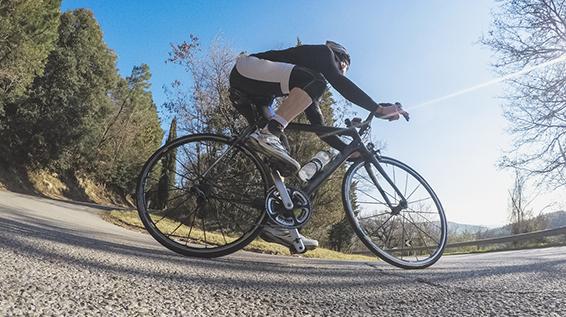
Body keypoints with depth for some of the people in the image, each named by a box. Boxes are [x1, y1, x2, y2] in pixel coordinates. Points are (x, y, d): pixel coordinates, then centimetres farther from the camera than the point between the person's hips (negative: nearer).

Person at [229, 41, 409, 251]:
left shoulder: (309, 81, 26)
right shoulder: (322, 51, 7)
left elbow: (318, 126, 20)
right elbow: (340, 83, -13)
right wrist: (379, 109, -15)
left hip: (245, 90, 9)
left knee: (278, 155, -1)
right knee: (314, 84, -24)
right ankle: (268, 134, -30)